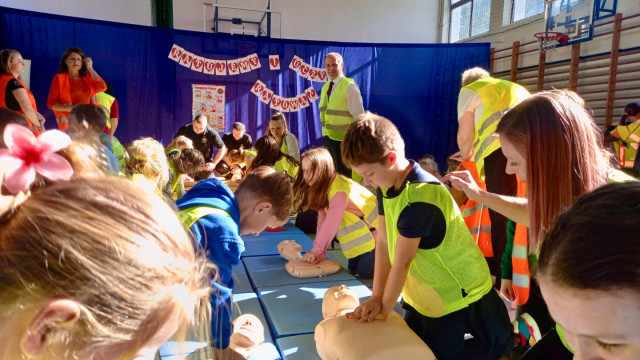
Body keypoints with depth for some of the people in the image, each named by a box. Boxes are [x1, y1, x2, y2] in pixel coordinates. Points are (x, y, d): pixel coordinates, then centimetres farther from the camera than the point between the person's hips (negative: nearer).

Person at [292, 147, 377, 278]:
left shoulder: (339, 189, -28)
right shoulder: (322, 189, 1)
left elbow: (332, 223, -29)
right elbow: (322, 219, -4)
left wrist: (316, 250, -23)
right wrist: (319, 252, -11)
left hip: (374, 231, -9)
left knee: (365, 272, -9)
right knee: (353, 270, 10)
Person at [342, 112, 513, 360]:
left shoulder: (419, 199, -33)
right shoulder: (387, 185, -5)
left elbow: (402, 262, -25)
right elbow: (383, 242, -5)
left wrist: (385, 307, -12)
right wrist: (376, 298, -7)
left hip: (457, 295, -8)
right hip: (422, 293, 8)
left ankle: (505, 338, 25)